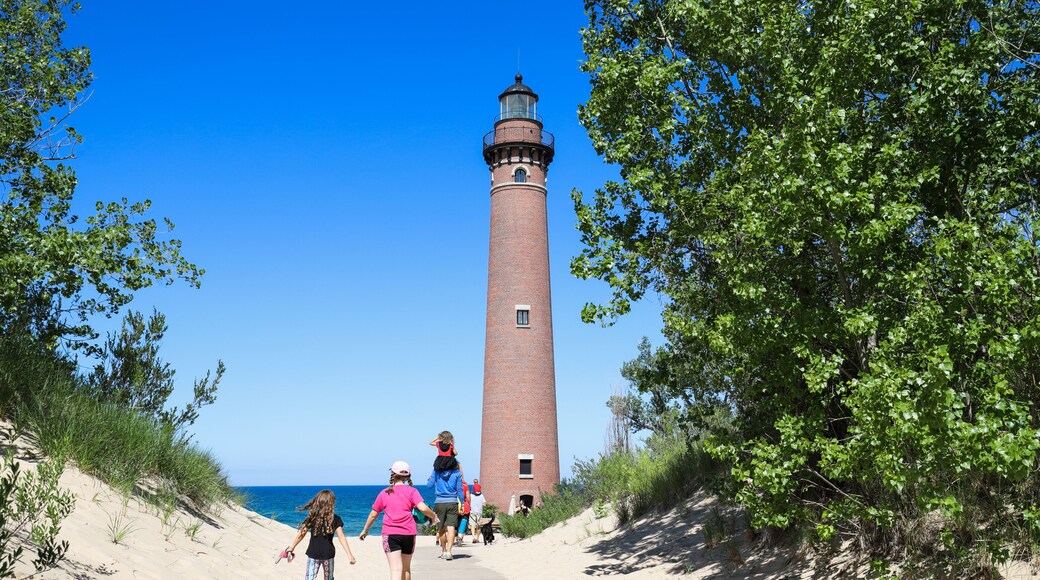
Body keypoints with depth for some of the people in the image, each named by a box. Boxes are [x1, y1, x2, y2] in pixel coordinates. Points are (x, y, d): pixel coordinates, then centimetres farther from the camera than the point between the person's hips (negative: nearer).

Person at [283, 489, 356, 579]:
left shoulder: (312, 517, -2)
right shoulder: (336, 519, -6)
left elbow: (301, 534, -1)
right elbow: (341, 537, -12)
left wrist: (291, 548, 10)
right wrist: (350, 554, -14)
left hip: (313, 553, 0)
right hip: (328, 554, 0)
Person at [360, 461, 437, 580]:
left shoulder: (384, 493, 8)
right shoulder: (412, 491, 3)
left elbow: (373, 514, 14)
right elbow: (423, 508, -12)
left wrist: (365, 531, 28)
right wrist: (433, 516, 7)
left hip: (390, 533, -1)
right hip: (408, 534, 1)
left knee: (396, 569, -10)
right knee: (406, 568, 19)